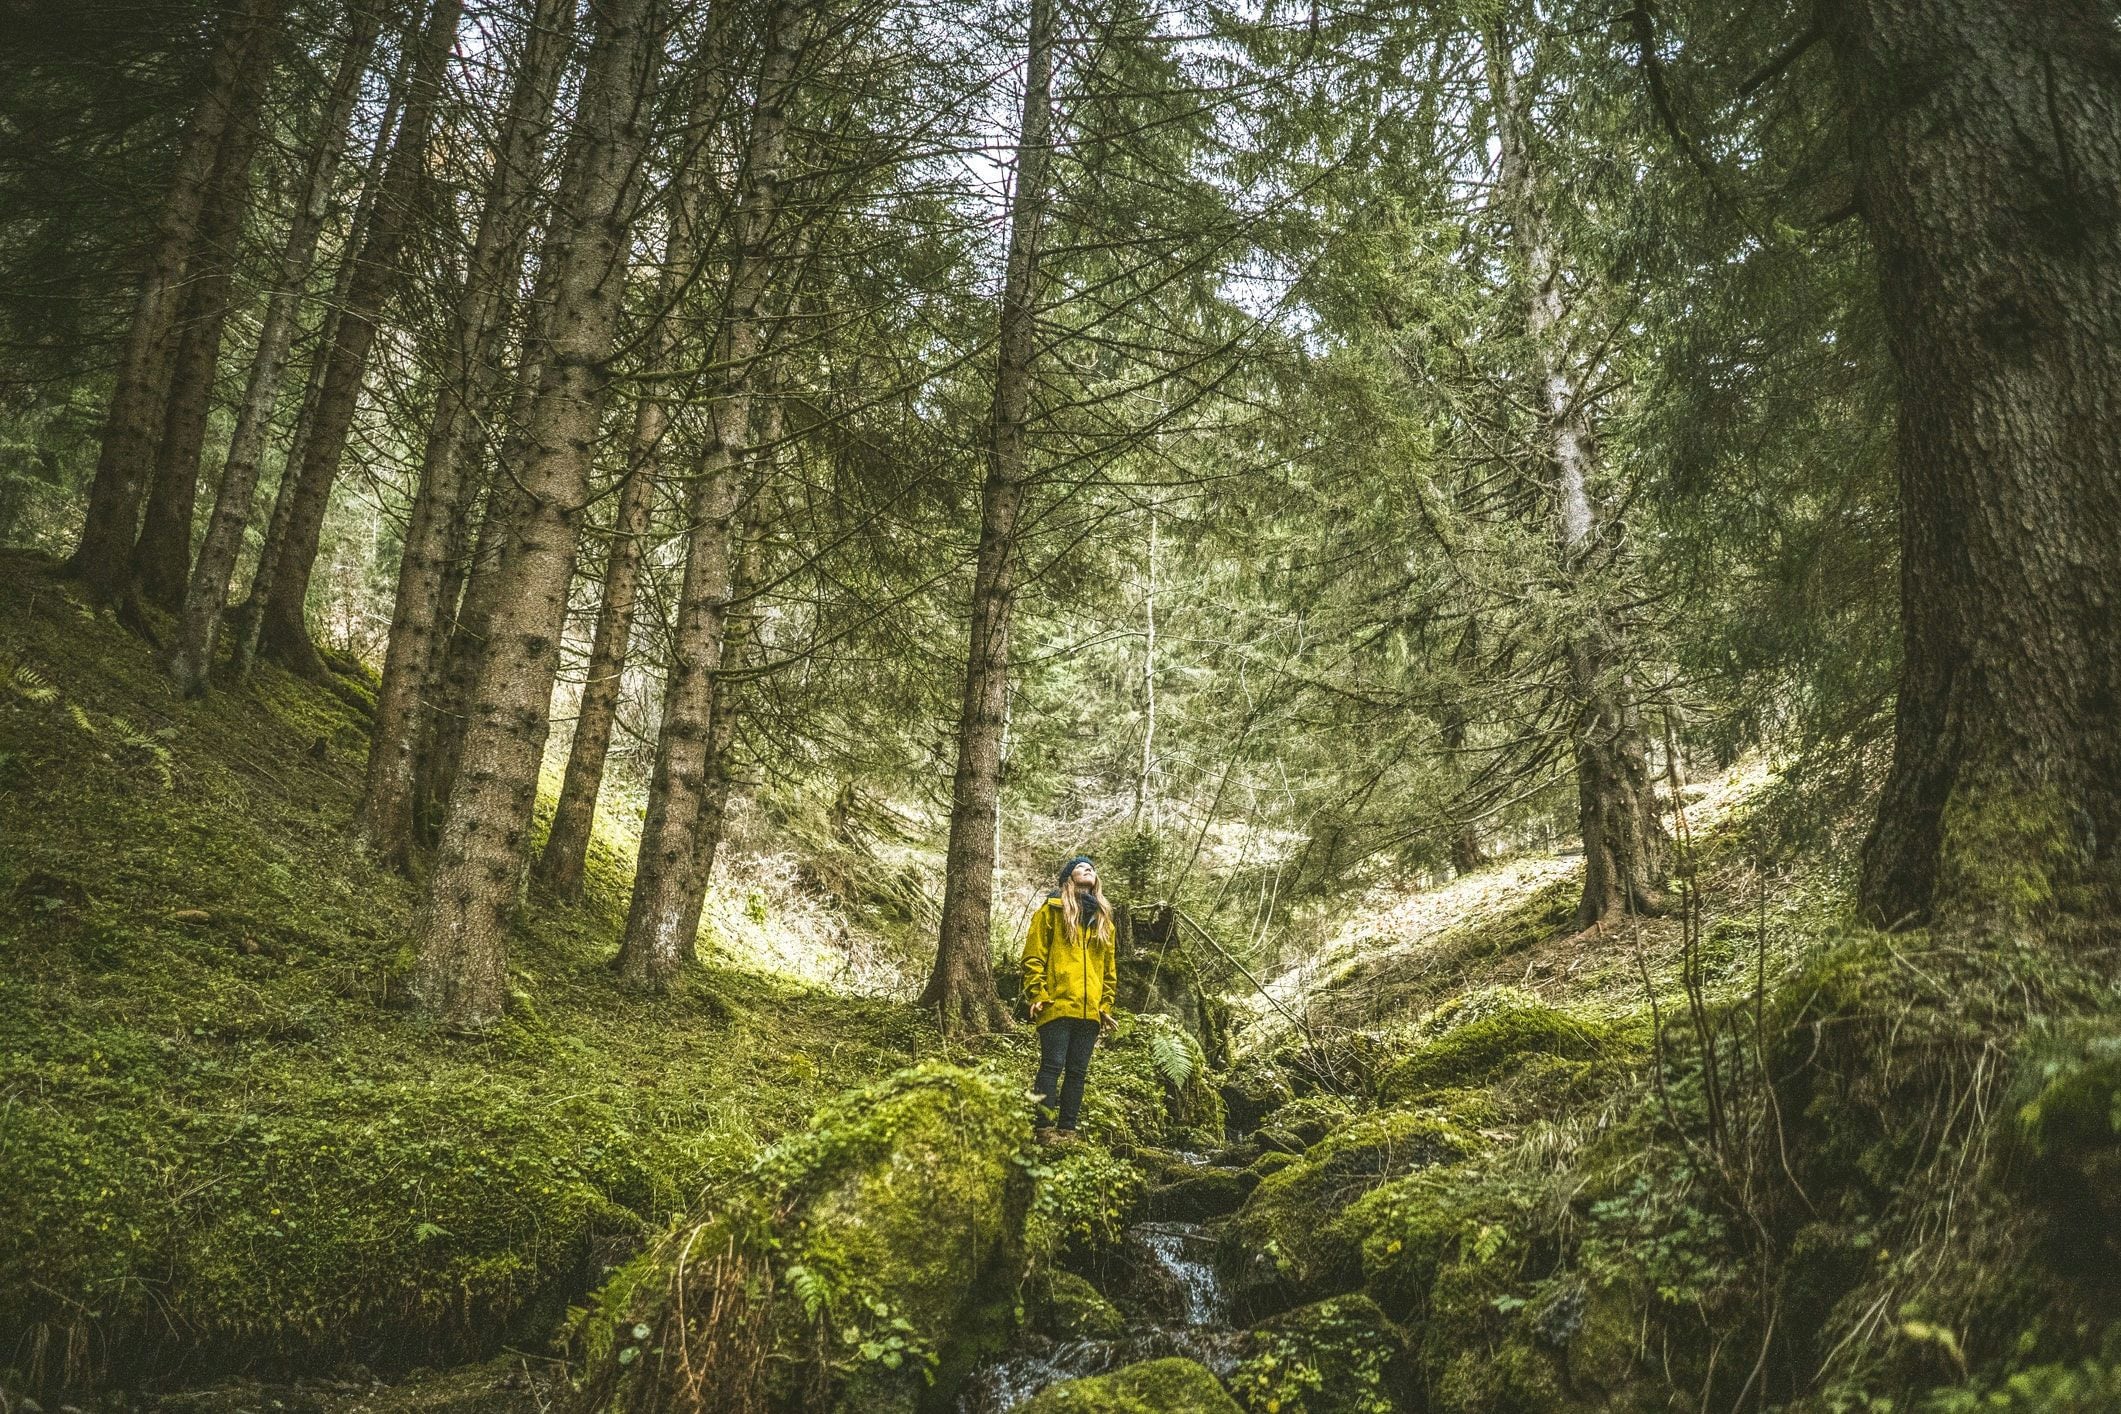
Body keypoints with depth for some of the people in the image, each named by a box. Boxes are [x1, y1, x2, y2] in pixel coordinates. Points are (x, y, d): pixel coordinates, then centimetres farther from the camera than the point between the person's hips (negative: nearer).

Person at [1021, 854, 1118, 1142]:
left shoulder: (1103, 918, 20)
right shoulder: (1052, 910, 5)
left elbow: (1110, 967, 22)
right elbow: (1033, 956, -2)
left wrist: (1107, 1005, 14)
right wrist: (1038, 995, -10)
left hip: (1090, 1011, 5)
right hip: (1057, 1007, -5)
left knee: (1077, 1072, 6)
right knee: (1052, 1067, -9)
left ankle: (1068, 1130, 11)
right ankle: (1045, 1130, -7)